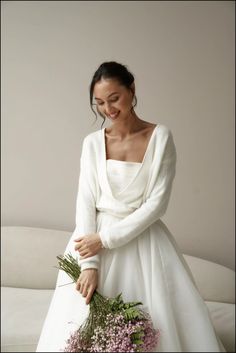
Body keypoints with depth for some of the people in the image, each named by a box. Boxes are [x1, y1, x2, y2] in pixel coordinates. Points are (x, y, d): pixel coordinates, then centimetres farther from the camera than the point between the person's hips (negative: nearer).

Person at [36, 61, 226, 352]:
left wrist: (107, 238, -14)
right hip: (96, 239, 2)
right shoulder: (93, 142, 1)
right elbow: (86, 201, -4)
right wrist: (89, 263, -15)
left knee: (161, 325, -4)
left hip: (142, 239, -1)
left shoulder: (160, 137, -6)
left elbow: (157, 202, -10)